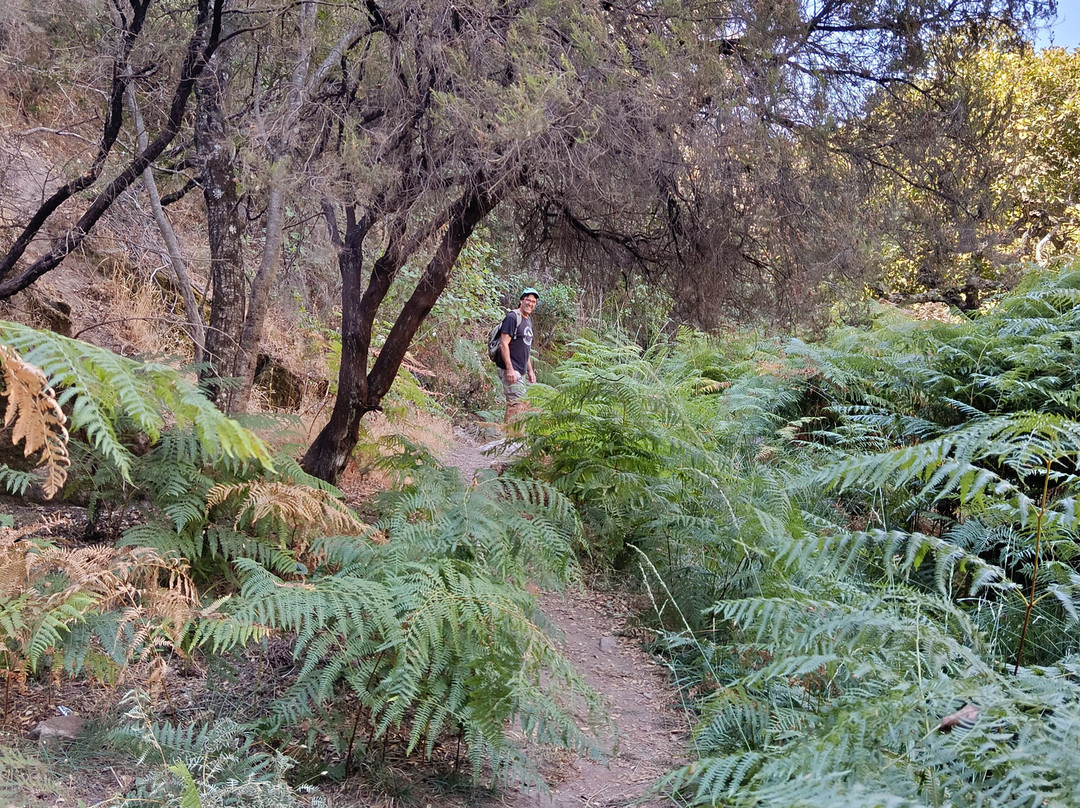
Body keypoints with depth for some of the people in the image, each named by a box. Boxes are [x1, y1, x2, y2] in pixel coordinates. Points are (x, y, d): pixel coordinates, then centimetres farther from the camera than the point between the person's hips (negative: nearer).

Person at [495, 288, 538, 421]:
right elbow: (504, 344, -17)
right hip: (511, 370, -9)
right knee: (517, 402, -14)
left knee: (512, 403, 10)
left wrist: (530, 370, 21)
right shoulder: (512, 317, -10)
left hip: (520, 371, 9)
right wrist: (509, 369, -23)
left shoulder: (528, 321, 19)